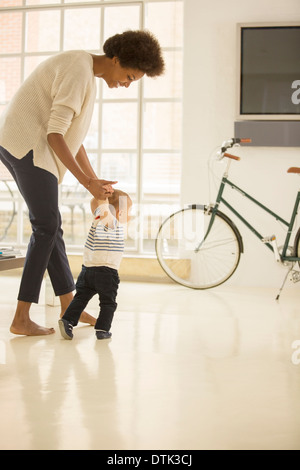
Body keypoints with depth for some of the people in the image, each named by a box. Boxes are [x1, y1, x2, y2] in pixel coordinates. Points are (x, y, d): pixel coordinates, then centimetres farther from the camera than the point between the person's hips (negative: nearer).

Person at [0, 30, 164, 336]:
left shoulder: (87, 73, 17)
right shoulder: (79, 71, -16)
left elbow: (72, 137, 19)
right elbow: (55, 135, -21)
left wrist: (96, 181, 16)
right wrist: (87, 182, -19)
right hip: (26, 144, -10)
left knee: (51, 225, 11)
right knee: (46, 227, -10)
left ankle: (68, 306, 19)